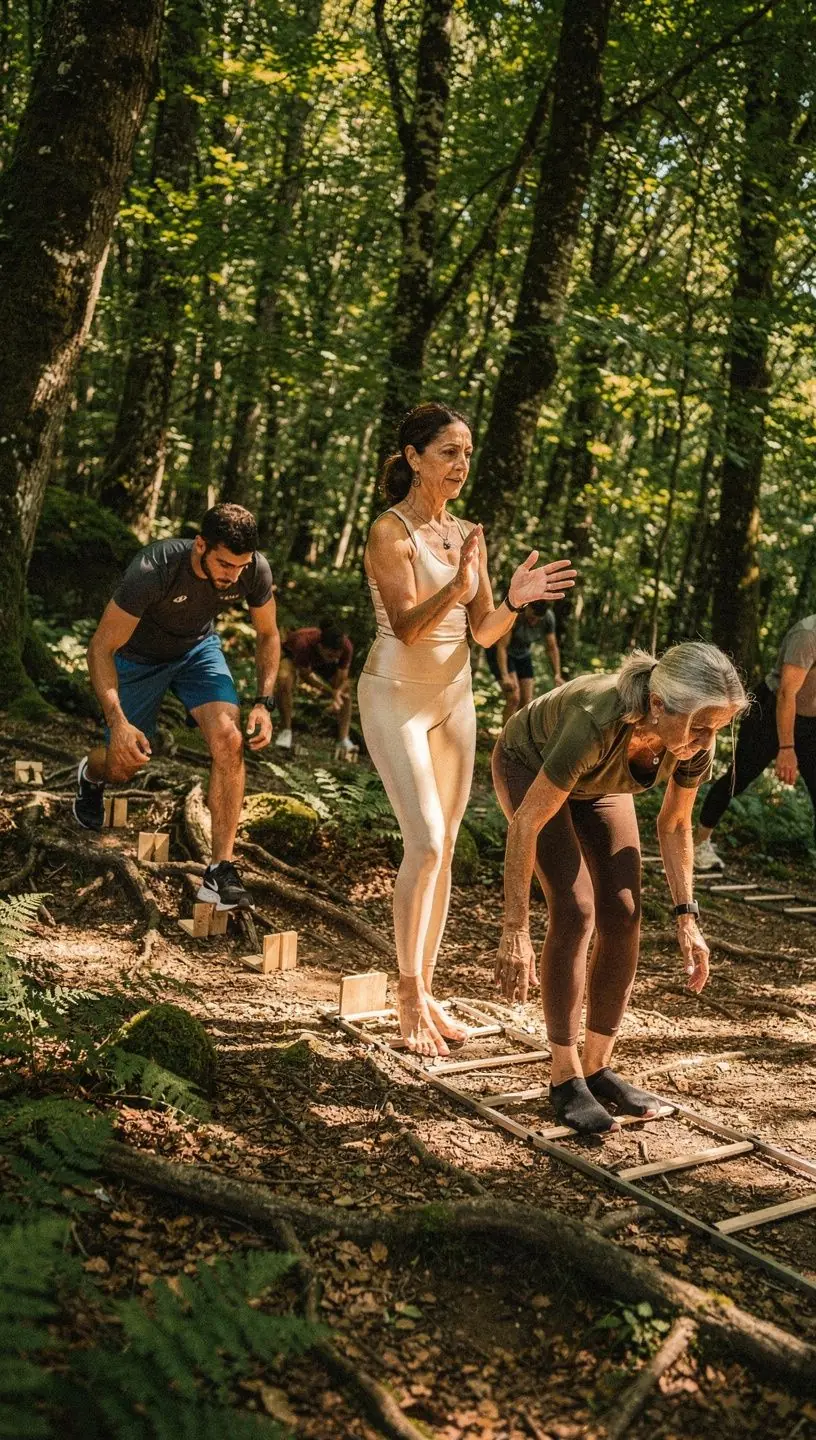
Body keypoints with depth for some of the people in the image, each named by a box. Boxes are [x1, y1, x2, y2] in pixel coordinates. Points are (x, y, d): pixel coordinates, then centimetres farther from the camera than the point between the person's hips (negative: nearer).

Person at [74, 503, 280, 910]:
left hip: (198, 649, 2)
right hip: (139, 655, -2)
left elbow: (267, 635, -7)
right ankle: (91, 775, 51)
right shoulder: (153, 570, -39)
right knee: (125, 763, 8)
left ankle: (220, 871, -16)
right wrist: (117, 723, -42)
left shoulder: (255, 571, -27)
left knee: (229, 738, -23)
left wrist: (263, 702, -19)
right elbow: (100, 648, -31)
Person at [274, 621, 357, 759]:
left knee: (345, 688, -14)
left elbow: (342, 679, -23)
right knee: (284, 678, -34)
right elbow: (305, 674, -28)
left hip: (320, 662, 4)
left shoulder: (346, 647, -35)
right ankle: (285, 730, -17)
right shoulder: (304, 643, -45)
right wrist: (331, 691, -31)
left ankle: (343, 740, -11)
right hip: (292, 655, -3)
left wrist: (336, 695, -41)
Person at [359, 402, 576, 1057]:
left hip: (453, 698, 7)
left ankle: (425, 990, 18)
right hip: (396, 698, -7)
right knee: (425, 844, -15)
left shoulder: (468, 535, 7)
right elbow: (407, 627, -23)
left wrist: (515, 600, -14)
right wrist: (456, 587, -39)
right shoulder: (391, 531, -12)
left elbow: (484, 632, 6)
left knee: (444, 848, 8)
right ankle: (409, 996, 0)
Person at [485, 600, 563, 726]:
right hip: (498, 652, -5)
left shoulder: (548, 617, -18)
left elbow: (552, 648, -10)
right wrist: (505, 676, -43)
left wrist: (557, 675, -22)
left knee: (526, 702, -2)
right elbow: (501, 647, -34)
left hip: (523, 654, 5)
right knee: (514, 698, -20)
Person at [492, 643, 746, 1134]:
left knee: (624, 915, -7)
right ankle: (565, 1078, -7)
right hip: (529, 767, -5)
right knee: (576, 910, -19)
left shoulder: (695, 746, -27)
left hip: (597, 781, 5)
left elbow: (675, 825, -7)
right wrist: (515, 931, -35)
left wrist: (687, 918, -11)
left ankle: (598, 1066, 6)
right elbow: (526, 823, -36)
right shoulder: (598, 724, -44)